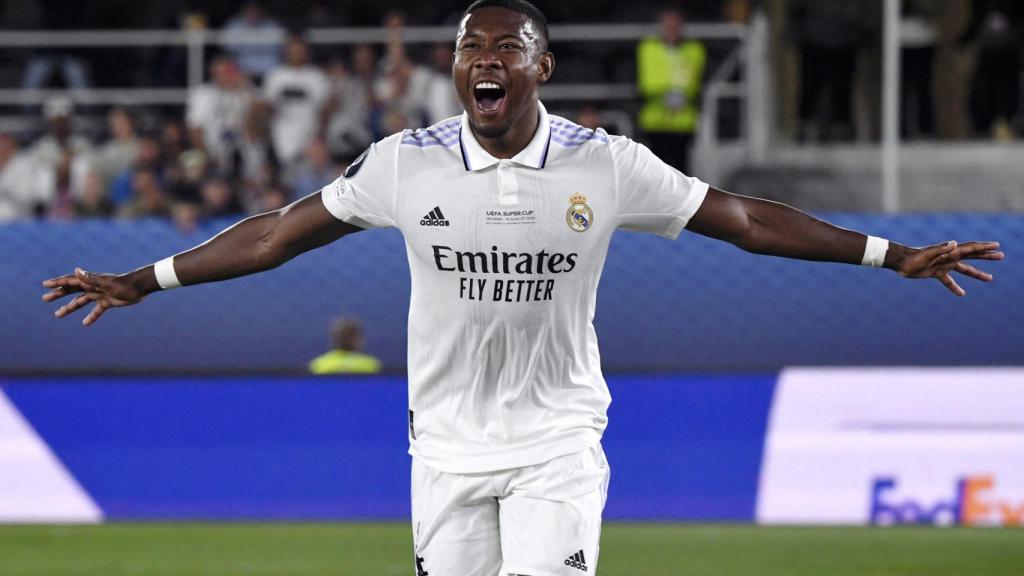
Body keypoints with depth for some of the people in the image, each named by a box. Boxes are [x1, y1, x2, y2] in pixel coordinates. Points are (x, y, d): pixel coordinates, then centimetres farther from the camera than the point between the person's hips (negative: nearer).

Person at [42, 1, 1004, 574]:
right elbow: (282, 232, 5)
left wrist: (896, 255, -4)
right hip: (447, 445, 2)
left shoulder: (607, 165, -5)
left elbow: (743, 219, -2)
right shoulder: (407, 163, -3)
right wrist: (143, 282, 6)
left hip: (557, 445, -2)